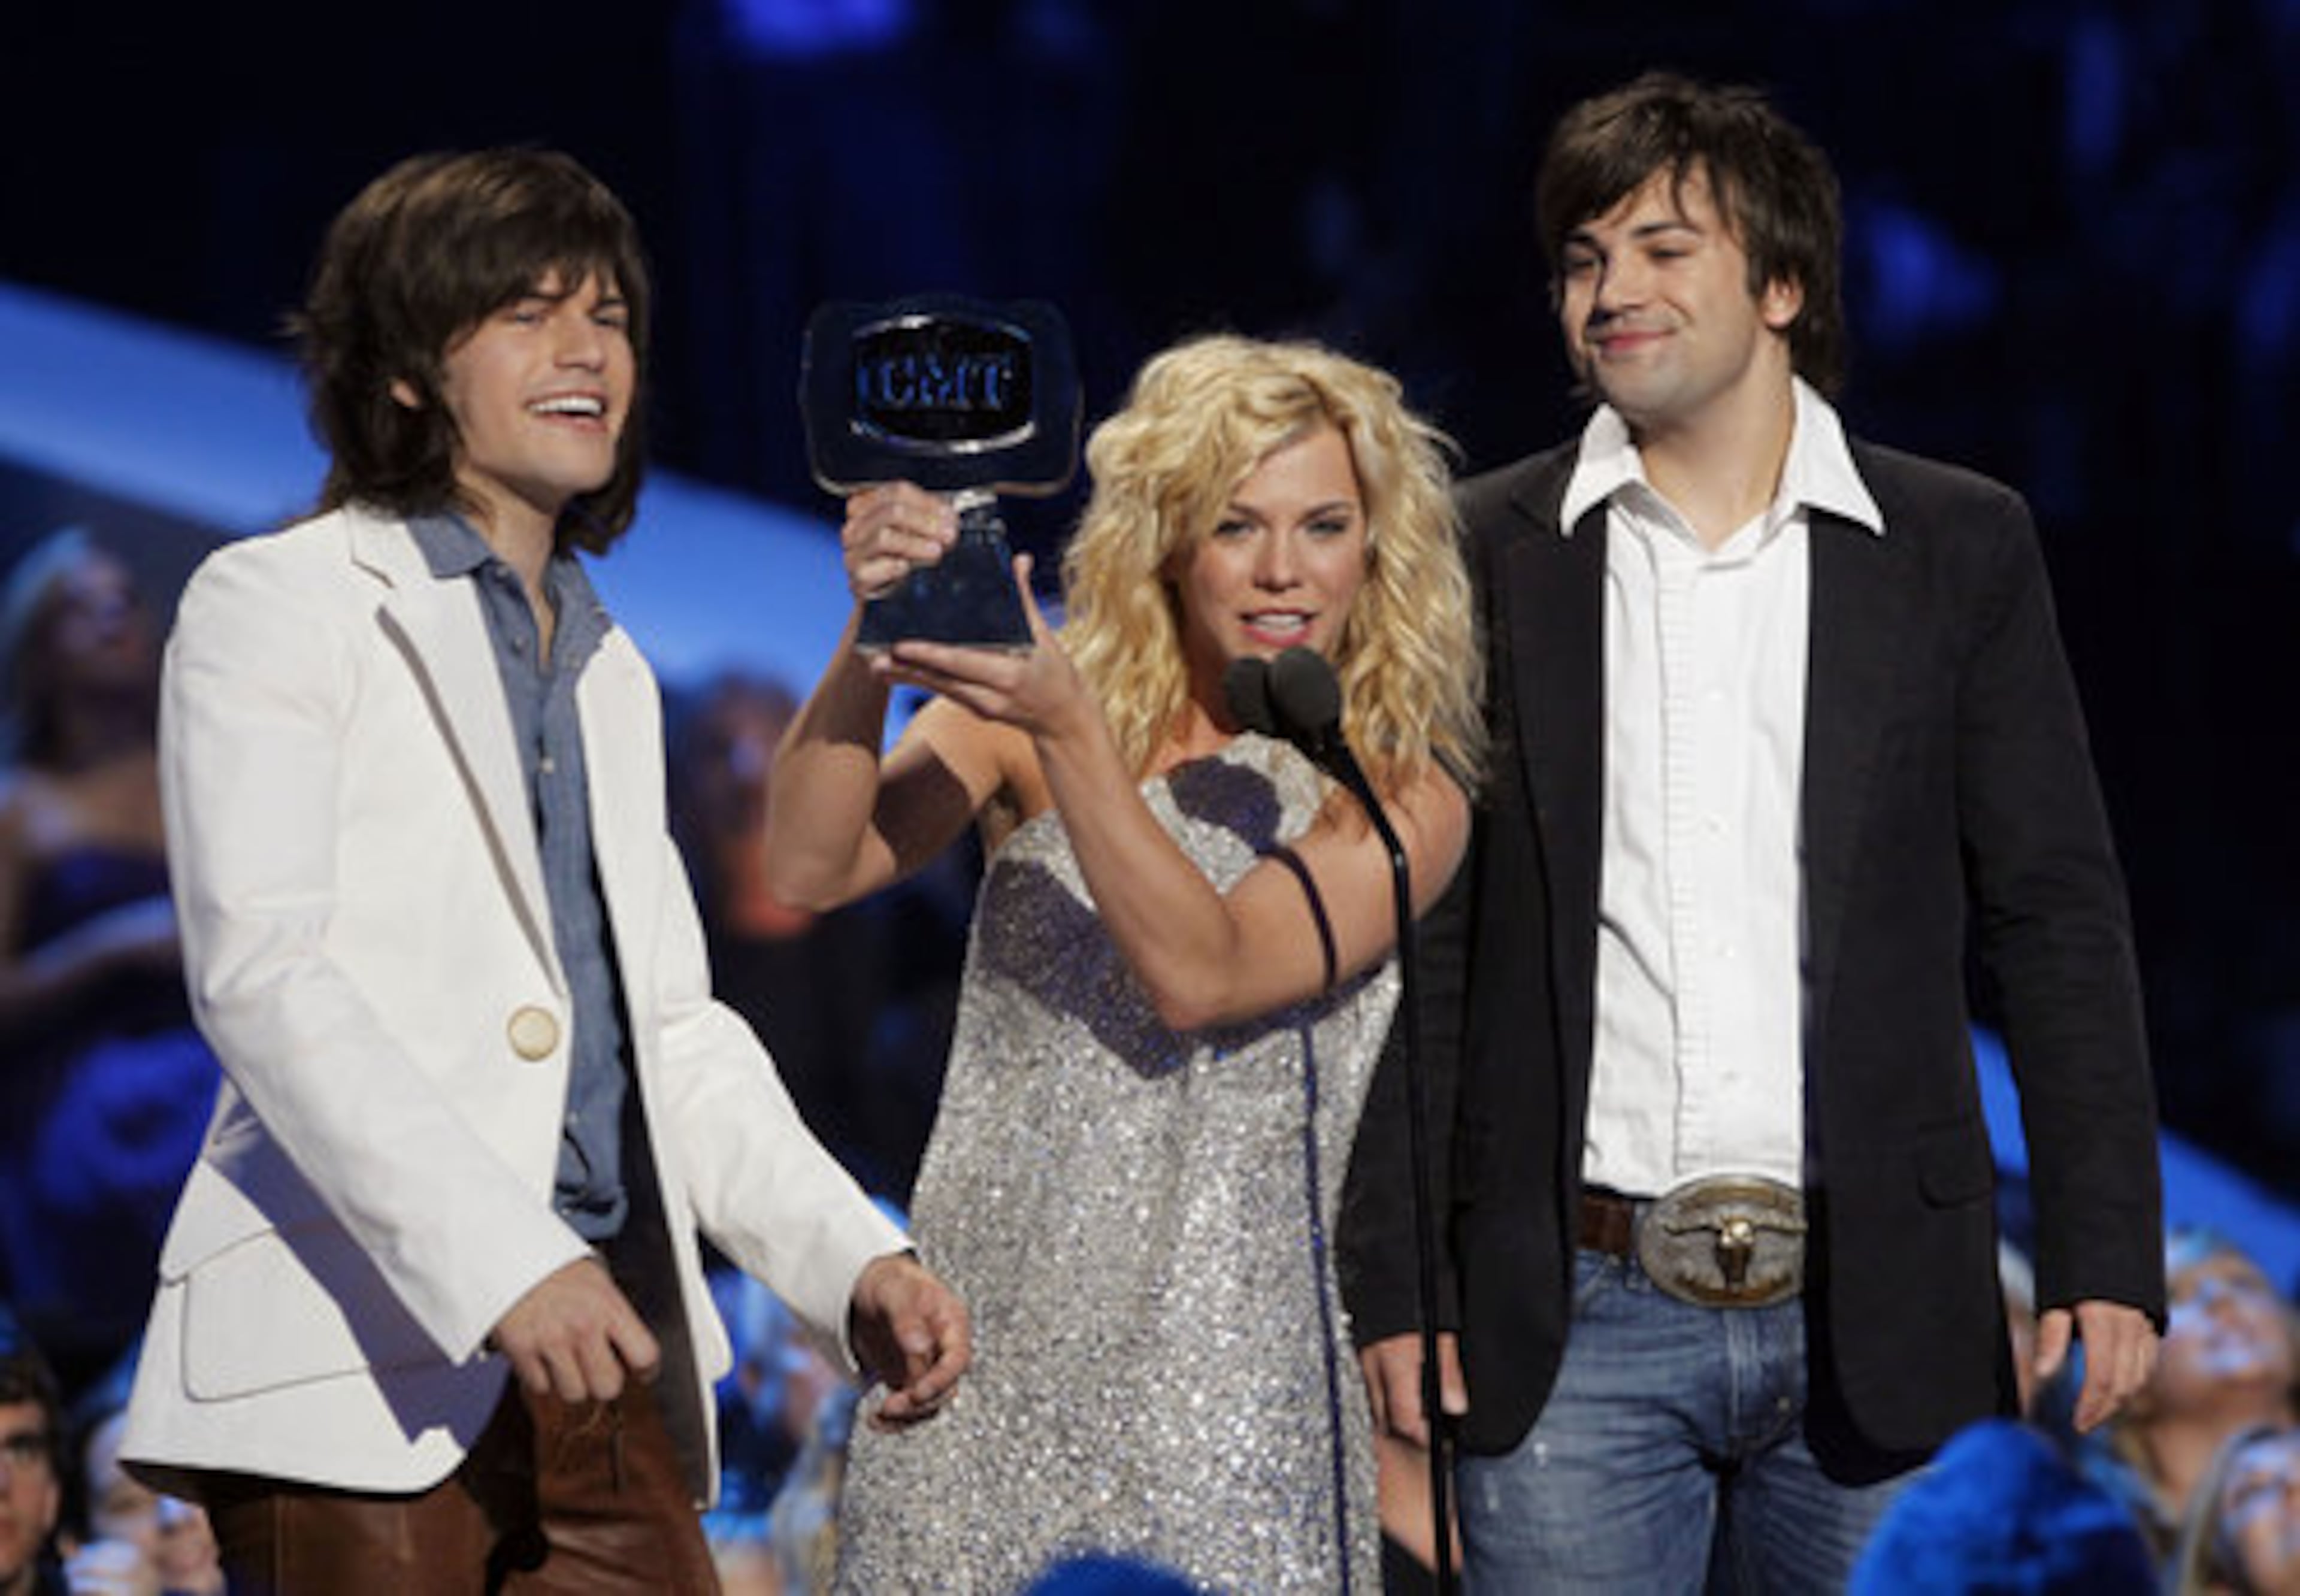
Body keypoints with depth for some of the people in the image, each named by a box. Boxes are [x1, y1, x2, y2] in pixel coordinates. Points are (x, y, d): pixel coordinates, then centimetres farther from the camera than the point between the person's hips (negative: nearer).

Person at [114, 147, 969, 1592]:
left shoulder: (611, 672, 25)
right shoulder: (282, 603, 2)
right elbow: (259, 972, -11)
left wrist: (858, 1263, 5)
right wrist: (503, 1261, -23)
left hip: (605, 1354, 7)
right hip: (368, 1358, -6)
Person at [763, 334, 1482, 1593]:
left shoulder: (1401, 798, 2)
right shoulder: (1020, 725, 7)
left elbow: (1201, 976, -13)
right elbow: (813, 867, -7)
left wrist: (1070, 732, -23)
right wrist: (874, 638, -22)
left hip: (1216, 1382, -2)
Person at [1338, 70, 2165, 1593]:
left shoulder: (1961, 549, 6)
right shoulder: (1480, 556, 5)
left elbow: (2057, 920, 5)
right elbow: (1413, 940, 6)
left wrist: (2105, 1260, -2)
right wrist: (1393, 1279, 1)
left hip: (1874, 1322, 0)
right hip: (1577, 1323, 0)